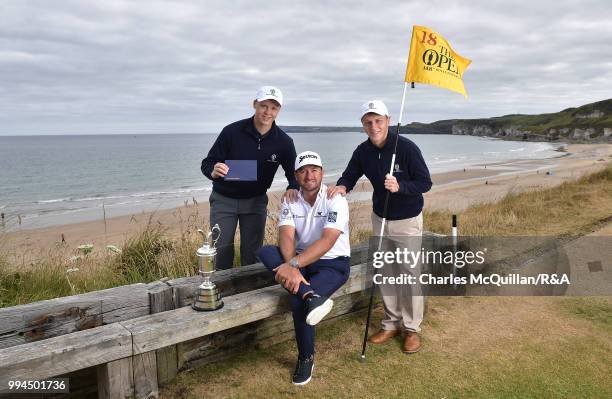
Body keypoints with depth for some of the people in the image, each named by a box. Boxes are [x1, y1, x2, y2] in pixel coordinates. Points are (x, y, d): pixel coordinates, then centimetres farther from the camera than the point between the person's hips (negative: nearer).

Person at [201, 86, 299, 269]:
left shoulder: (284, 141, -11)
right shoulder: (232, 131, -17)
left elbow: (294, 173, -2)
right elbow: (207, 163, -12)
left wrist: (293, 188, -26)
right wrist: (214, 171, -36)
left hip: (256, 200, 2)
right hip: (223, 199, -1)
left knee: (252, 252, 8)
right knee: (222, 251, 3)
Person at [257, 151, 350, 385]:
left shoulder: (335, 200, -14)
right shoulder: (290, 201, 0)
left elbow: (327, 241, -27)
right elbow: (286, 237, -15)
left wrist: (293, 265, -38)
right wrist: (292, 266, -35)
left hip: (334, 263, -5)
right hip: (301, 260, 5)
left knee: (298, 301, -30)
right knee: (265, 252, -23)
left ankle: (306, 358, -7)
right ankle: (310, 296, -38)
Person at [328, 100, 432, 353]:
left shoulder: (407, 147, -21)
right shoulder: (362, 151, -6)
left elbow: (425, 183, -17)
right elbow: (349, 176, 1)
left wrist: (400, 186, -34)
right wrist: (342, 186, -23)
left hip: (407, 221, -5)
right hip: (379, 218, 5)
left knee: (410, 275, 2)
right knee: (386, 274, 13)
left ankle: (412, 328, 18)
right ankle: (391, 323, 28)